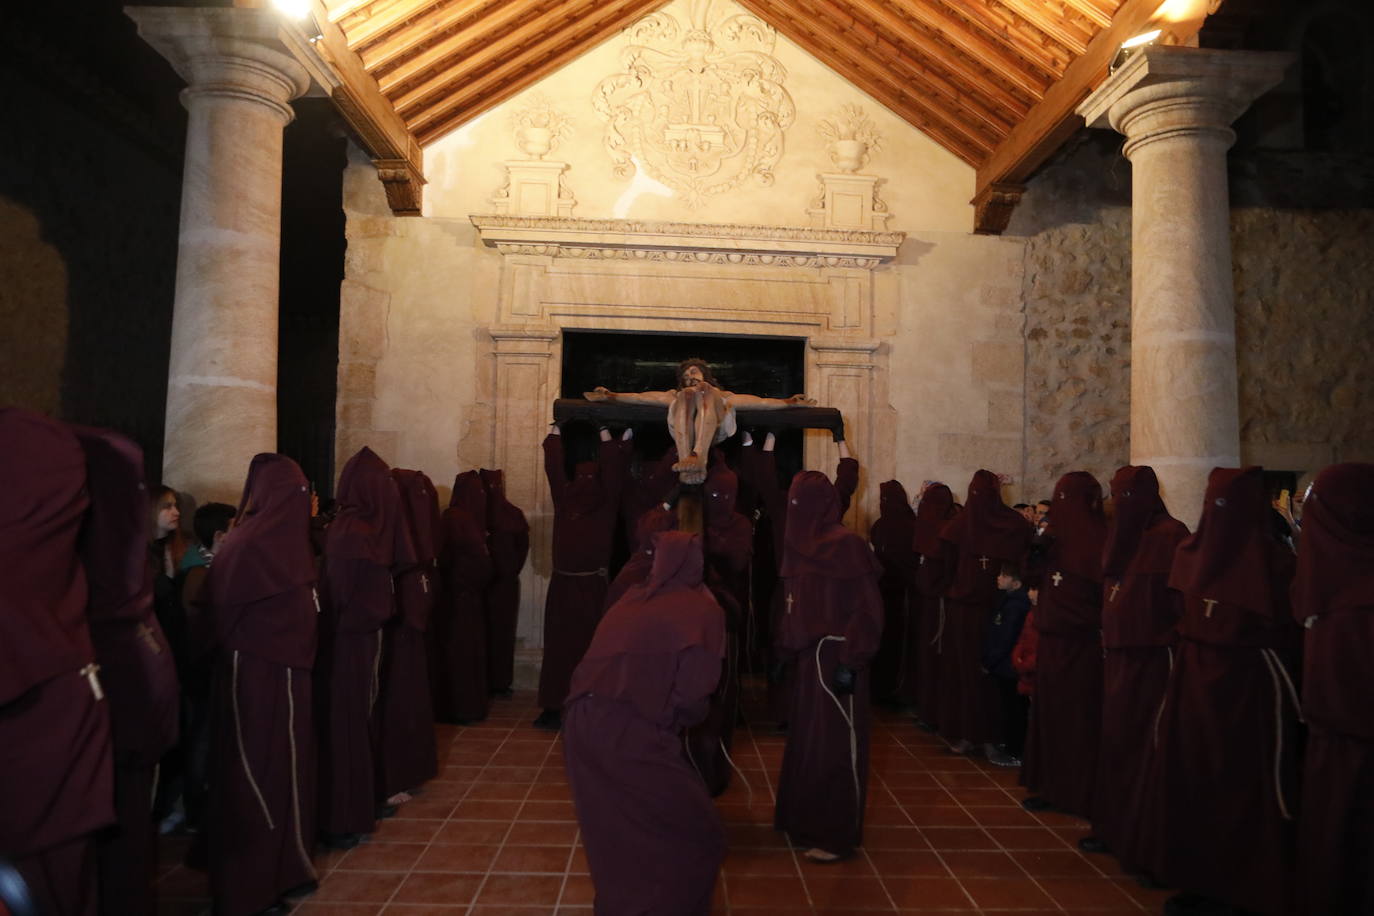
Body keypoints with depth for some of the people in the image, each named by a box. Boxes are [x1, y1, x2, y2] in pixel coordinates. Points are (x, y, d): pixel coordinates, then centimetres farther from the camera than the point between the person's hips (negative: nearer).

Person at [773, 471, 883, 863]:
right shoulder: (802, 544, 8)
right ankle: (806, 821, 30)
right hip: (810, 655, 8)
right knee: (807, 740, 16)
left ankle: (836, 836, 12)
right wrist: (786, 649, 13)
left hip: (835, 656, -8)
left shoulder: (846, 544, -15)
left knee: (833, 744, 1)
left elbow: (866, 608, -17)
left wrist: (850, 663, -21)